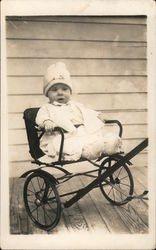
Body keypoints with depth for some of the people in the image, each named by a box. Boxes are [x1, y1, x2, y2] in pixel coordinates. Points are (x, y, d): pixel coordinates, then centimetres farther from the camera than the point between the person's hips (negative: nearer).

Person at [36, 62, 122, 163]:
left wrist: (97, 115, 11)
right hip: (63, 137, -5)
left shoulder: (76, 105, 34)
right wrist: (46, 122, -25)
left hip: (85, 133, 5)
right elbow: (41, 117, -1)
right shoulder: (47, 108, 18)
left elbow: (87, 113, 32)